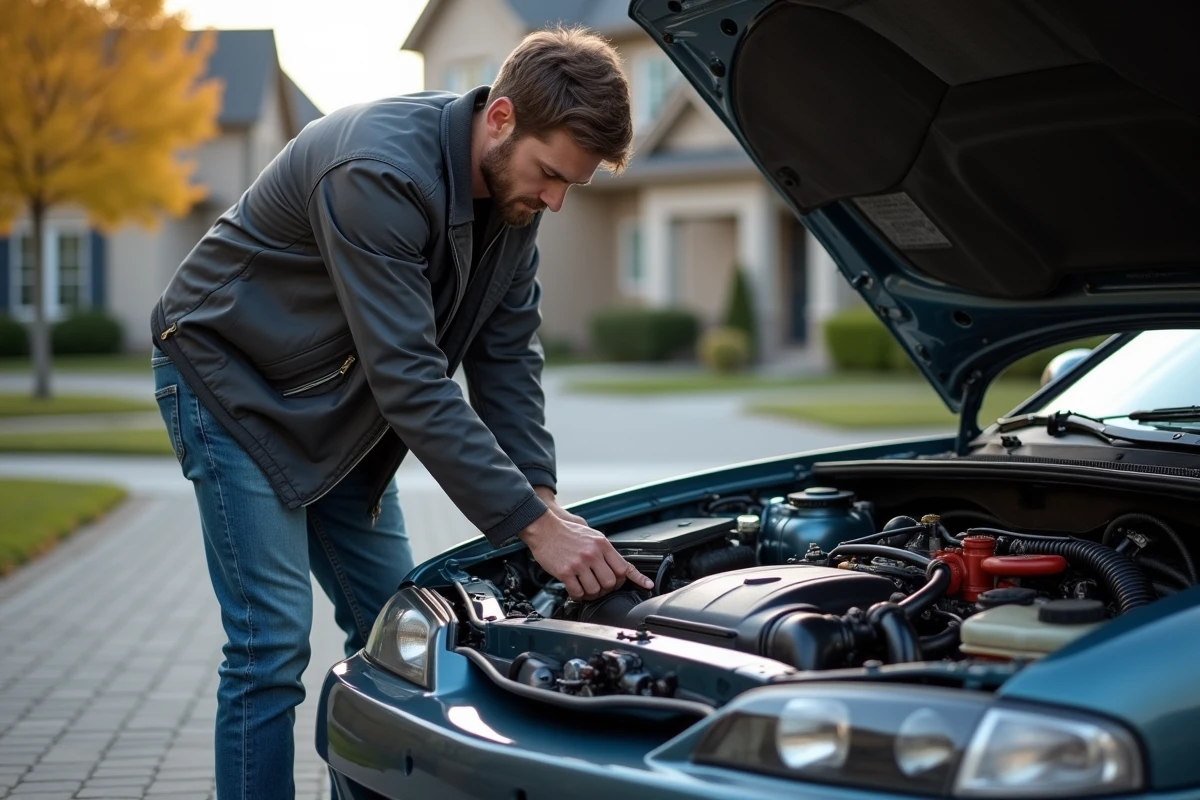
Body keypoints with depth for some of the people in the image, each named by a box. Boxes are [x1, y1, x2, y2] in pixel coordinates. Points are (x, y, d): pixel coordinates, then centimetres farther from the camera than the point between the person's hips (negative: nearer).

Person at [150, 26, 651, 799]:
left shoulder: (513, 189, -7)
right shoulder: (379, 173, -34)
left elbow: (507, 354, -2)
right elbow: (410, 380, -36)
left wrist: (543, 494, -15)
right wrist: (533, 522, -36)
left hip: (341, 408, 8)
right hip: (230, 383, -8)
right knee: (274, 642, -12)